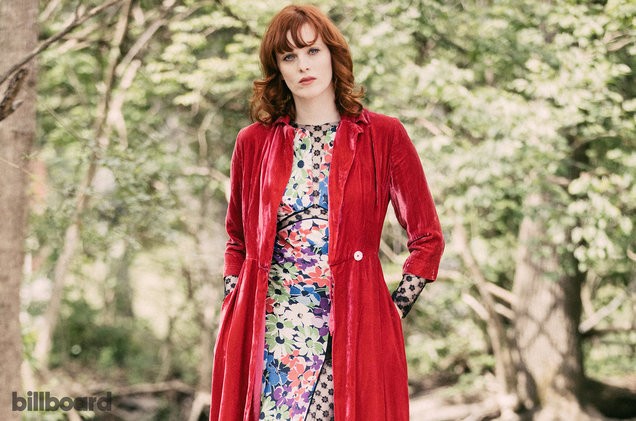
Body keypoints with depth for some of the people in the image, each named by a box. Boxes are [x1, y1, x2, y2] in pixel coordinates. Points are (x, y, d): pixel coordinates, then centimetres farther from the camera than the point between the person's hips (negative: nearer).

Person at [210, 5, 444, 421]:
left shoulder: (384, 136, 3)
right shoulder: (254, 143, 9)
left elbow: (427, 238, 7)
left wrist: (396, 310, 1)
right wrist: (234, 315, 9)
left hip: (353, 327, -1)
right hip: (267, 332, 2)